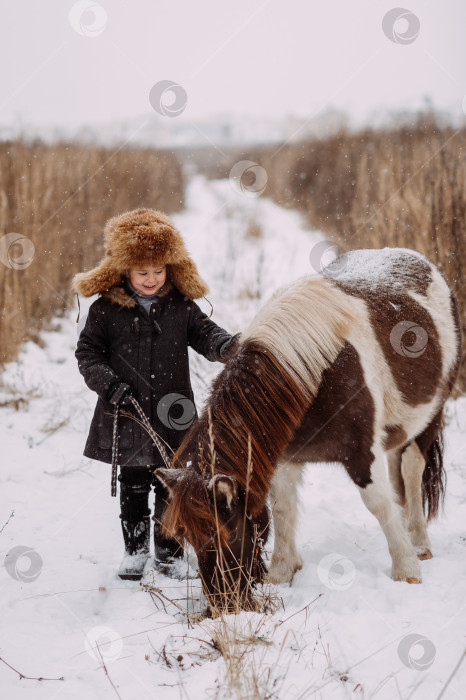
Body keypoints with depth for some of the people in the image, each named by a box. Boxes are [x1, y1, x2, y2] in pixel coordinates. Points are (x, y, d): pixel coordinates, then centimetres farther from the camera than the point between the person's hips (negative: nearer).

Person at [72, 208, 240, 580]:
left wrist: (228, 345, -23)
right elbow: (87, 352, 2)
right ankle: (135, 550, 25)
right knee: (133, 486, 10)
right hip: (127, 415, -1)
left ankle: (169, 553, 20)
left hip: (172, 416, 1)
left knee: (171, 487, 6)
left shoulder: (181, 307, 2)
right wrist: (108, 382, -13)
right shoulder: (106, 309, -2)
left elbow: (205, 334, -1)